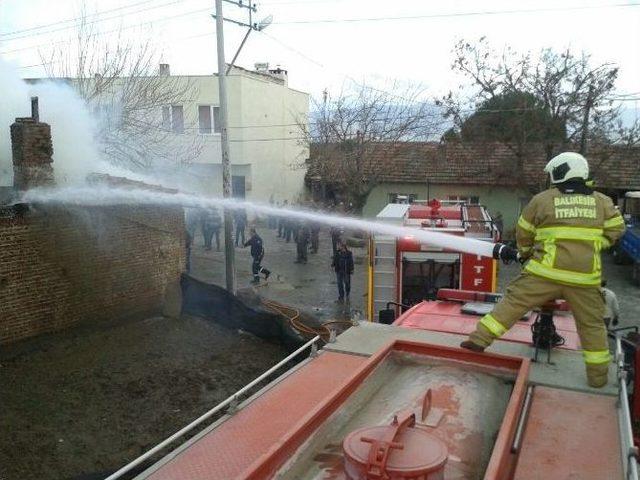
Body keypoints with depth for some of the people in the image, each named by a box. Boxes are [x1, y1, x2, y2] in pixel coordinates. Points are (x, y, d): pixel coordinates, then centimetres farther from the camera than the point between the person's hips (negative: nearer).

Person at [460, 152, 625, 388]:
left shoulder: (542, 200, 4)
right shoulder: (602, 202, 9)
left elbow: (523, 233, 12)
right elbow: (615, 229, 13)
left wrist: (525, 253, 31)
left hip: (546, 271, -2)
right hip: (585, 276, 2)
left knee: (513, 302, 7)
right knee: (592, 324, 15)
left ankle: (480, 339, 3)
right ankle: (598, 375, 24)